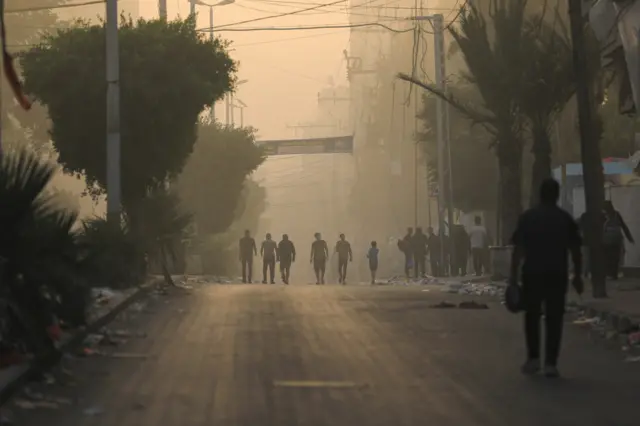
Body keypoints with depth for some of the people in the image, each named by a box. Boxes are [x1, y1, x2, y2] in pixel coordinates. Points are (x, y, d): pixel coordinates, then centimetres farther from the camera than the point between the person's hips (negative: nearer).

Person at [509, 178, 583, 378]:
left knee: (532, 316, 14)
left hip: (532, 273, 0)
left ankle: (533, 358, 13)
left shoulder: (527, 217, -1)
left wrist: (514, 274, -1)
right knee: (554, 319, 3)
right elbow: (575, 250, 2)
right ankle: (550, 363, -3)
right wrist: (577, 275, 10)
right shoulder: (565, 219, 2)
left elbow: (518, 249, -5)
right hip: (557, 274, 0)